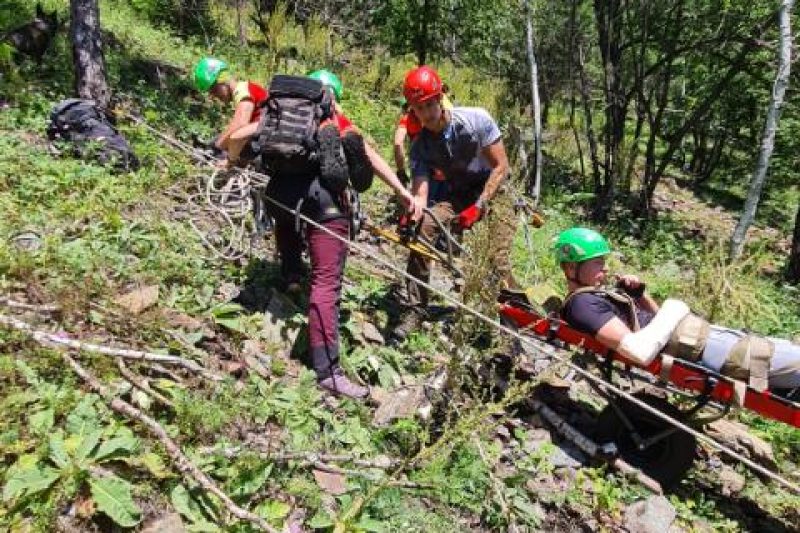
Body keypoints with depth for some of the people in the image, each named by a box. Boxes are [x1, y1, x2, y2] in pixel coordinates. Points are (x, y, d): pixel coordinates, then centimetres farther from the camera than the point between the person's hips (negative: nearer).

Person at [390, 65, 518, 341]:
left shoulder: (476, 119, -20)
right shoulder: (420, 146, -12)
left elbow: (501, 167, -15)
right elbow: (420, 193, -21)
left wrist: (478, 206, -23)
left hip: (492, 192, -3)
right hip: (457, 196, 3)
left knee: (498, 263, -24)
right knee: (423, 227, -25)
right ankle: (414, 308, -15)